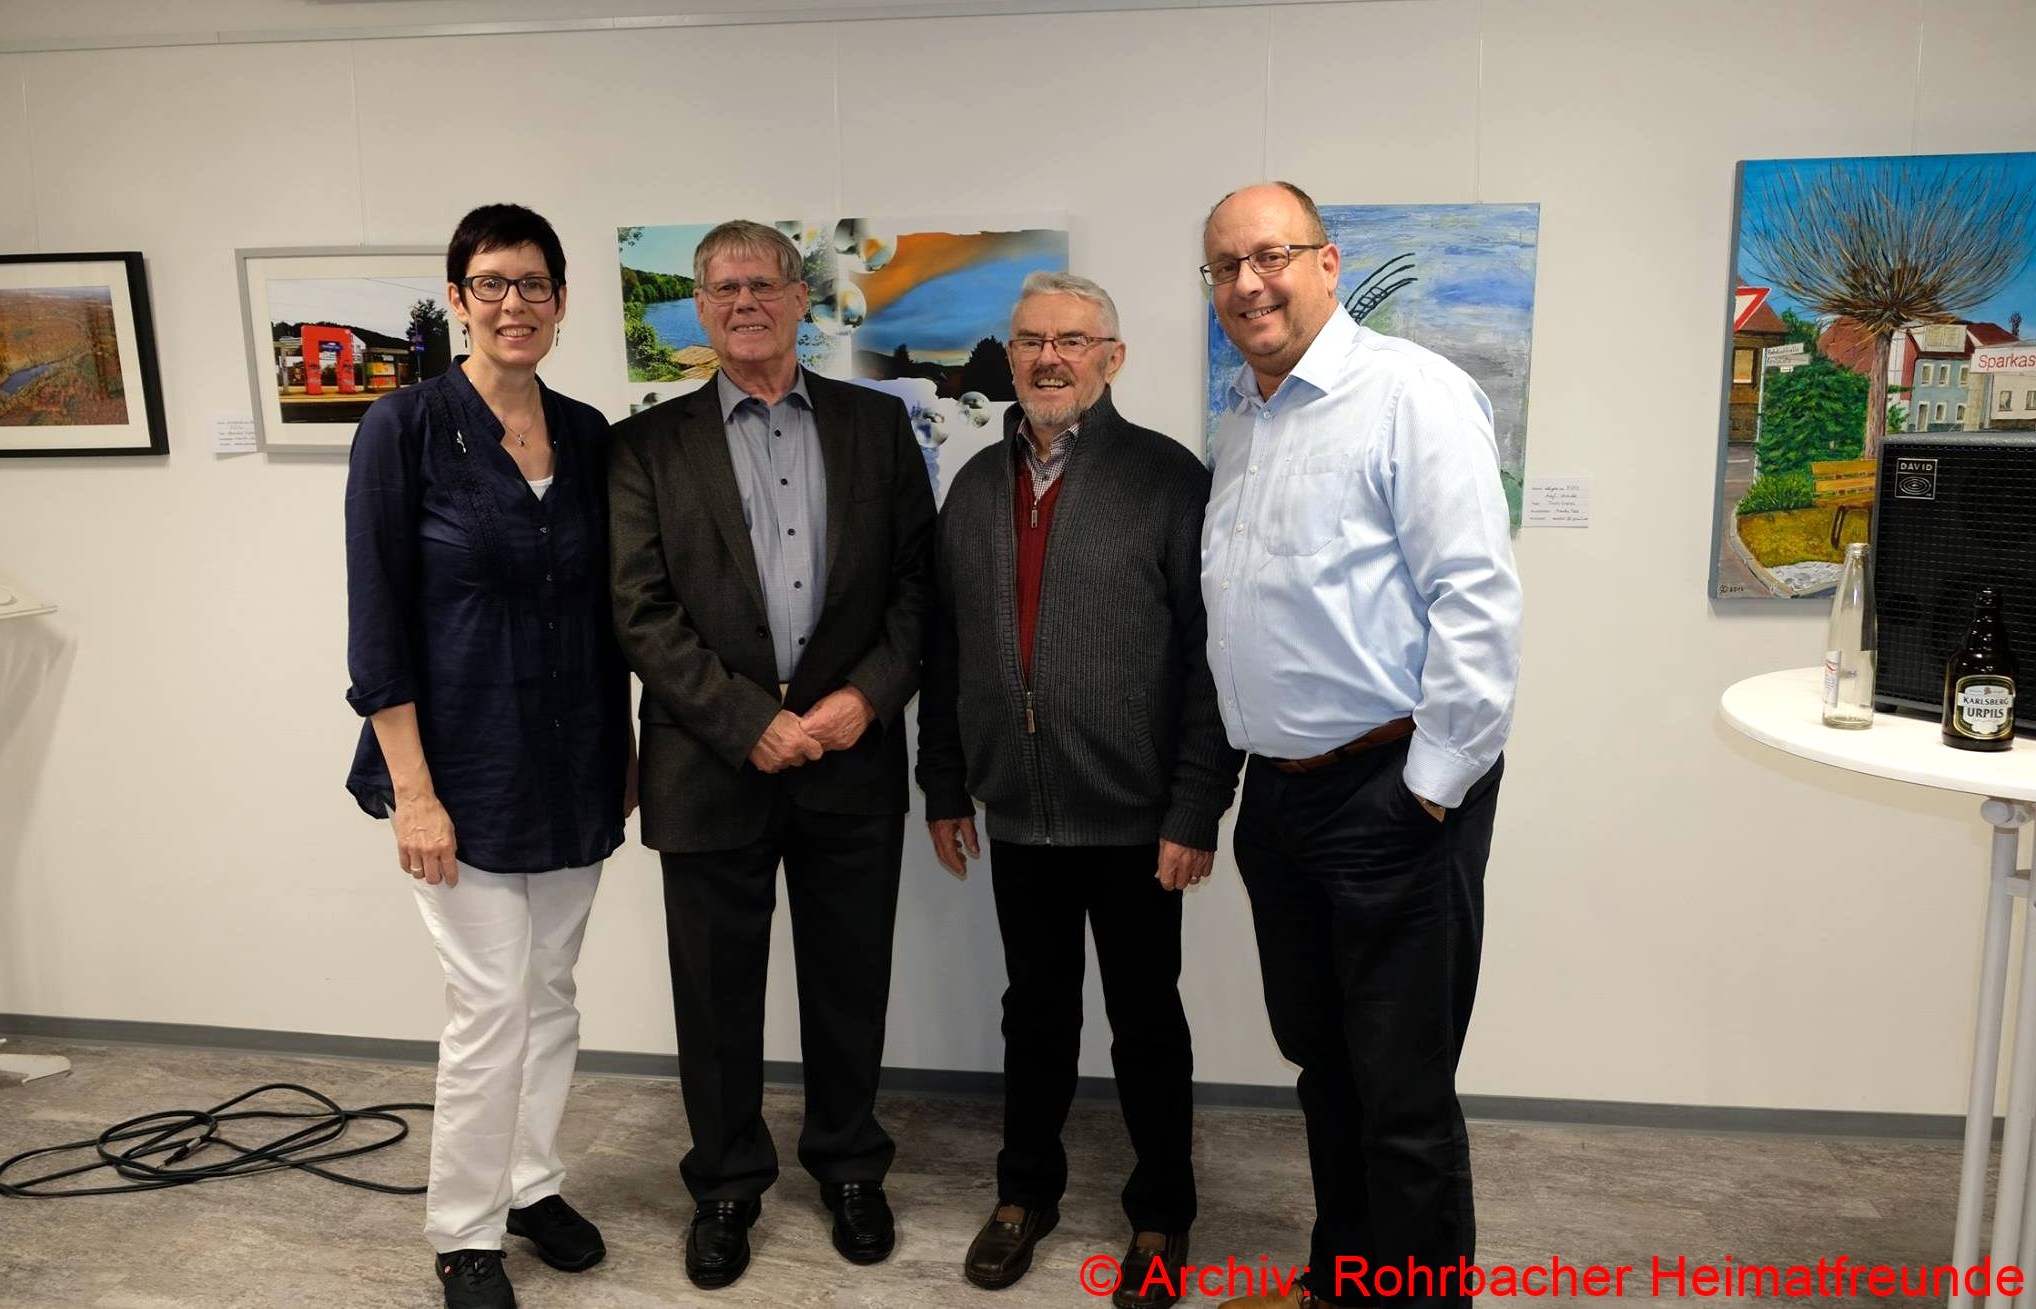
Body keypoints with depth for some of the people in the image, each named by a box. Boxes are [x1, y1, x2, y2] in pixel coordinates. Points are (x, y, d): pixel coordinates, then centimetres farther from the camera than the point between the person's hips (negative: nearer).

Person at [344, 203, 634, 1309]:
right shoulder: (407, 427, -9)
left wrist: (625, 750, 10)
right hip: (468, 762, -5)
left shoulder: (587, 435, 5)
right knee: (489, 1002, 0)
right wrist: (412, 789, -14)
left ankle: (532, 1182, 34)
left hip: (574, 763, 5)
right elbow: (378, 623, -11)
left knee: (552, 987, 15)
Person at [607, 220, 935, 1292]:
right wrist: (751, 723, -13)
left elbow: (918, 582, 3)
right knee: (717, 991, 11)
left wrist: (866, 697, -10)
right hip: (711, 762, -1)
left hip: (852, 757, 1)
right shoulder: (648, 444, 2)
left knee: (849, 981, 13)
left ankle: (848, 1163, 35)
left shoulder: (877, 424, 7)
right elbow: (642, 612, -5)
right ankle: (726, 1181, 32)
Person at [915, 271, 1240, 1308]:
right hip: (1017, 814, 4)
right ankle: (1025, 1192, 37)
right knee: (1034, 1011, 18)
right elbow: (945, 647, 11)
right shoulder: (976, 485, 7)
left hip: (1134, 819, -4)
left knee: (1146, 1022, 12)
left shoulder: (1168, 478, -8)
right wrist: (944, 787, 10)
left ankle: (1161, 1214, 31)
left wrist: (1196, 811, -14)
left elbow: (1209, 653, -11)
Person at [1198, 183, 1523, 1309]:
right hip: (1278, 793, 8)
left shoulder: (1410, 394, -12)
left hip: (1394, 793, -8)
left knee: (1403, 1093, 2)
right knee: (1319, 1059, 20)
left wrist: (1434, 785, -17)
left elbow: (1477, 599, -18)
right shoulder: (1238, 421, 14)